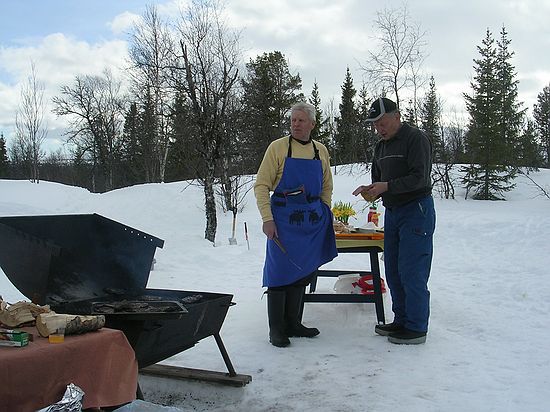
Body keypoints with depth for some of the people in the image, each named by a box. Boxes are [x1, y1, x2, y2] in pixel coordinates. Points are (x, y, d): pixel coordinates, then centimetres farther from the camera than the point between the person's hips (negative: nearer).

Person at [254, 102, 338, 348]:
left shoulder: (321, 151, 10)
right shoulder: (278, 147, -3)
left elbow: (327, 187, 20)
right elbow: (261, 185, -6)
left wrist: (324, 215, 10)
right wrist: (267, 219, -14)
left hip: (312, 220, 5)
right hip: (283, 218, -4)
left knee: (303, 272, 10)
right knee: (281, 271, -2)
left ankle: (293, 324, 23)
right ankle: (276, 329, 8)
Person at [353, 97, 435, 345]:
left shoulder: (416, 139, -11)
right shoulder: (381, 147, 15)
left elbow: (419, 177, -19)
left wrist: (386, 186, -25)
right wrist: (371, 190, -2)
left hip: (416, 210, -9)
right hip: (392, 212, 9)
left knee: (412, 272, -7)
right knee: (393, 271, 11)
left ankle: (416, 328, 3)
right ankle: (401, 321, 22)